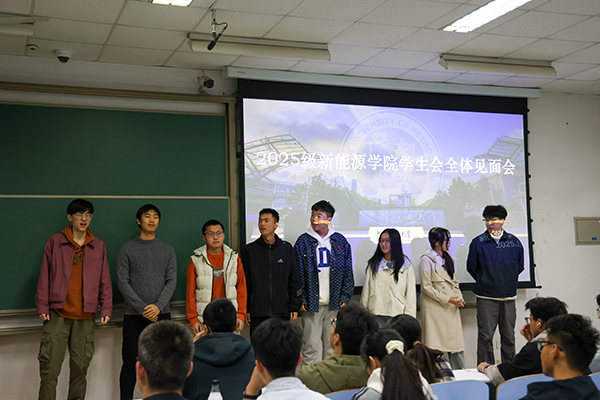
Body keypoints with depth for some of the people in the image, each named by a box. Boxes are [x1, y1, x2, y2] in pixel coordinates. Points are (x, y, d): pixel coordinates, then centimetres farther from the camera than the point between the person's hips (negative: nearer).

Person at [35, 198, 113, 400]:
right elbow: (44, 276, 6)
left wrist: (106, 308, 5)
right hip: (58, 314, -2)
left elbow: (105, 280, 13)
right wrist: (42, 306, -1)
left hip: (86, 316, 2)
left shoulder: (98, 246, 12)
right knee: (49, 367, -5)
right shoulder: (55, 242, 6)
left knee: (81, 367, 6)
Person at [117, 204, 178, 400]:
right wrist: (142, 309, -11)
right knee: (130, 363, -2)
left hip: (161, 314, 2)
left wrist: (158, 306, -11)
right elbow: (122, 282, -2)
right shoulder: (127, 249, 5)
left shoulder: (168, 250, 11)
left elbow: (171, 281, 4)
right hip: (133, 315, -2)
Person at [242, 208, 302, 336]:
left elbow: (295, 280, 8)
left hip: (282, 312, 0)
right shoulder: (249, 250, 6)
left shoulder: (286, 248, 7)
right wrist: (246, 309, 1)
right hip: (258, 313, 0)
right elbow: (244, 282, 6)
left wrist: (294, 307, 2)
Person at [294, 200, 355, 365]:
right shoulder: (303, 241, 2)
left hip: (335, 303, 2)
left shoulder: (340, 241, 7)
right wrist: (301, 300, -6)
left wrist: (345, 296, 1)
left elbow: (348, 272, 10)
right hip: (311, 303, -2)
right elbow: (297, 274, 1)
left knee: (333, 346, 8)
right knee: (310, 347, -2)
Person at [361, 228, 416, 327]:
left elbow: (411, 293, 3)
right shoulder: (373, 264, 12)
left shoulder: (405, 265, 4)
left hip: (397, 314, -2)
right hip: (376, 313, 2)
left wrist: (409, 318, -3)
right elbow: (366, 290, 11)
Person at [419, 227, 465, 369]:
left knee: (456, 340, 7)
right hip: (435, 307, -7)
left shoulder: (448, 259, 16)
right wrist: (447, 299, -14)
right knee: (438, 343, -4)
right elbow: (426, 287, -11)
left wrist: (459, 298, 2)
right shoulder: (426, 260, -8)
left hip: (452, 308, 7)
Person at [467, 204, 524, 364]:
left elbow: (519, 267, 15)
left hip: (508, 296, 2)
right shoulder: (478, 242, -2)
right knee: (485, 336, -2)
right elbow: (471, 268, 7)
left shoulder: (514, 242, 4)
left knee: (508, 336, 8)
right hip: (486, 297, -2)